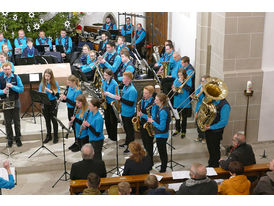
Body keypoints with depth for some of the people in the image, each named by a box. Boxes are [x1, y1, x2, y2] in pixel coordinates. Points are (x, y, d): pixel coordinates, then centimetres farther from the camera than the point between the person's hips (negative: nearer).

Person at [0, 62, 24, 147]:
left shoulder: (16, 77, -3)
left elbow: (21, 89, -9)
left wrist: (12, 86, -23)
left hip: (15, 102, -1)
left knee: (17, 121, 7)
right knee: (8, 122, 7)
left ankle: (18, 138, 20)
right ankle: (10, 139, 19)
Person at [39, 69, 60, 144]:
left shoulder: (55, 83, -6)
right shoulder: (42, 83, 1)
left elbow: (57, 94, -12)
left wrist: (50, 91, -28)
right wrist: (42, 94, -23)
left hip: (53, 103, -3)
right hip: (45, 103, 3)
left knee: (54, 120, 3)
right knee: (47, 120, 13)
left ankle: (56, 137, 16)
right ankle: (48, 136, 26)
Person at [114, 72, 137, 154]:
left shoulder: (132, 90, -23)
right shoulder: (125, 87, 7)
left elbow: (131, 103, -27)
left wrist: (120, 99, -24)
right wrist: (118, 98, 1)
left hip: (129, 113, -9)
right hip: (124, 111, 9)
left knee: (129, 129, 2)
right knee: (126, 128, 21)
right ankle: (127, 143, 36)